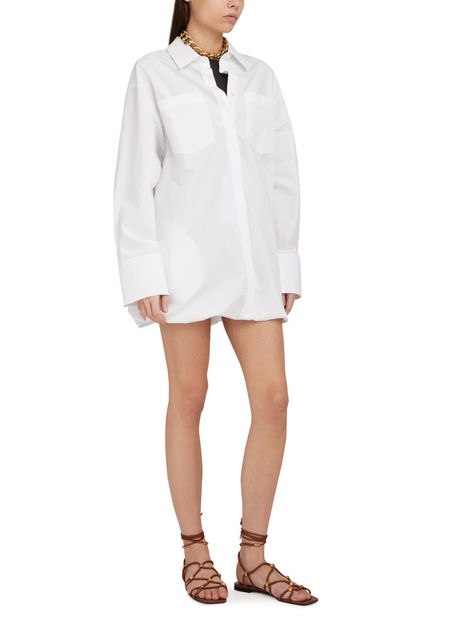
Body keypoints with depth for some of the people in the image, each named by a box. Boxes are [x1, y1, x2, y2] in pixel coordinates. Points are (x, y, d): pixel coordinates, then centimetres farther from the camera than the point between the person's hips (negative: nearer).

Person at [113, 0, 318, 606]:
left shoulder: (260, 77, 13)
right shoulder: (154, 72, 1)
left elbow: (282, 176, 12)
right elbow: (135, 179, -3)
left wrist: (287, 265, 6)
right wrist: (145, 273, -9)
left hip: (251, 258, 4)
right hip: (186, 256, -4)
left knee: (273, 399, -3)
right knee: (189, 400, 2)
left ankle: (253, 556, 8)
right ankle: (195, 553, 14)